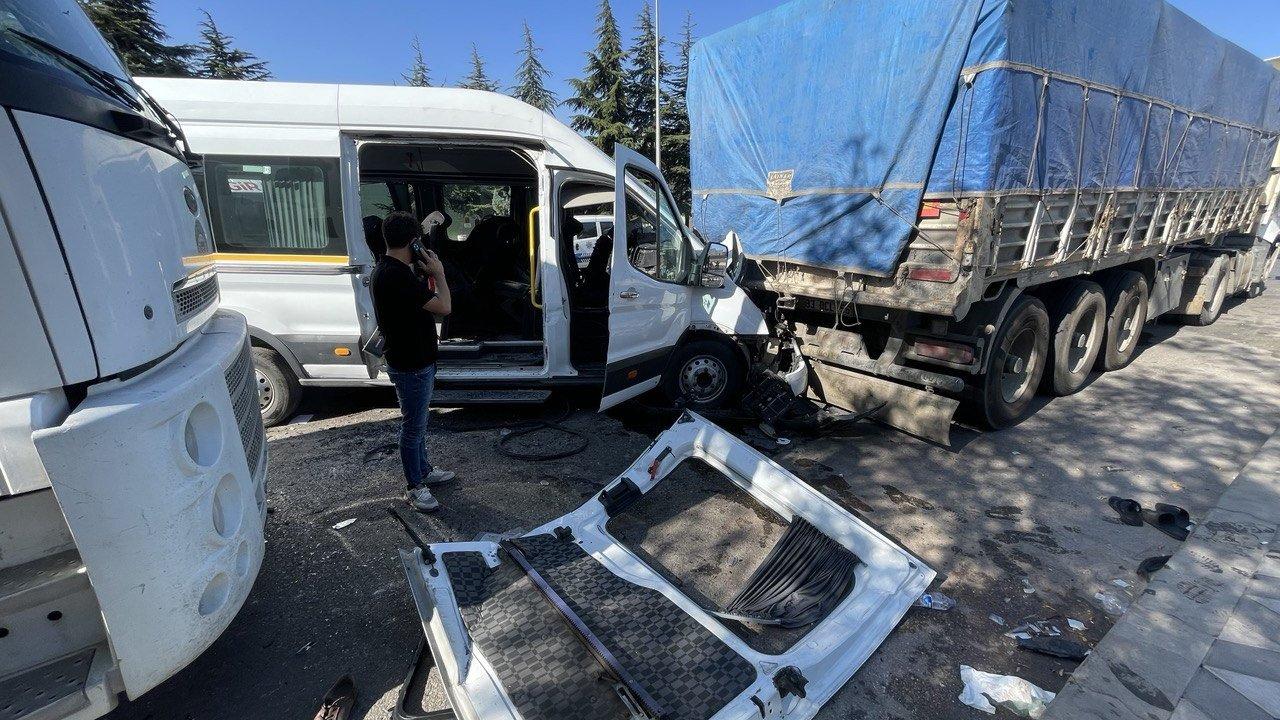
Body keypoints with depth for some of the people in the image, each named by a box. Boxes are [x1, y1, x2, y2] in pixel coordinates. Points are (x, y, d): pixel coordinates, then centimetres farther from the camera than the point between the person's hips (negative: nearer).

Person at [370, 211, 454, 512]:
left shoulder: (386, 270, 7)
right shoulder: (397, 275, -26)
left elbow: (421, 301, 15)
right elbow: (443, 307, -25)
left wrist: (425, 274, 4)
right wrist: (438, 272, -12)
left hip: (415, 359, 10)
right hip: (411, 365, -10)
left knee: (418, 422, 22)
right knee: (413, 426, 5)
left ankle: (424, 470, 39)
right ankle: (415, 487, 20)